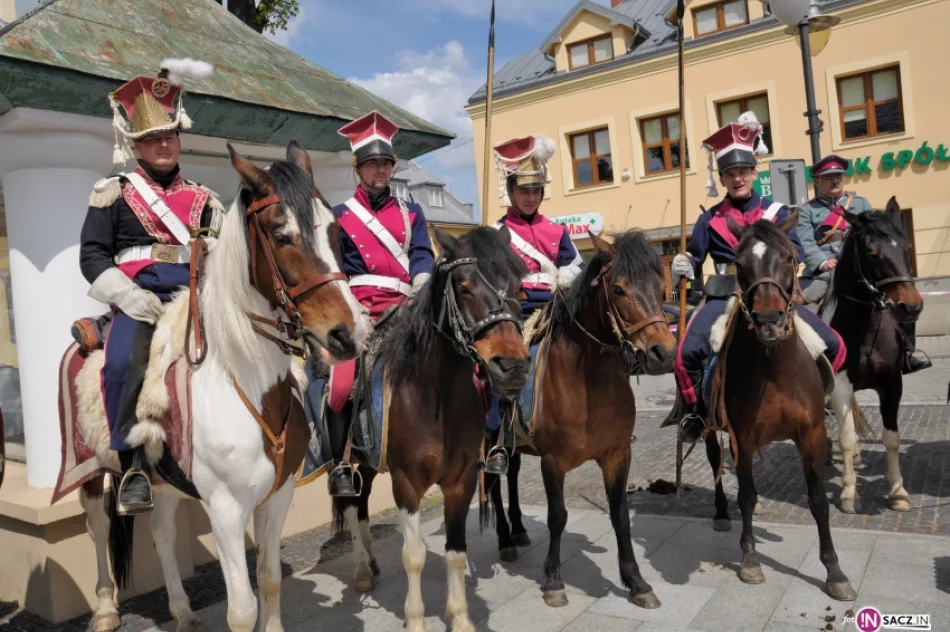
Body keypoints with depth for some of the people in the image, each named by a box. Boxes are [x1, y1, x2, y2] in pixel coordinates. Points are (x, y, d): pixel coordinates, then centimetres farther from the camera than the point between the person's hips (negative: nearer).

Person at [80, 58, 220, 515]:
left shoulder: (203, 198, 18)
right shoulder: (114, 193, 9)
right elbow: (92, 256, 2)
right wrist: (129, 295, -13)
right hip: (139, 301, -2)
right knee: (123, 361, -31)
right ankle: (132, 465, -20)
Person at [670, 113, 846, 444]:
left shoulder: (776, 211, 8)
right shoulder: (710, 219, 6)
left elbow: (796, 252, 0)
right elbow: (694, 258, 7)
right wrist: (683, 266, -17)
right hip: (726, 299, -1)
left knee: (834, 346, -7)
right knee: (687, 353, -25)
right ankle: (696, 411, 4)